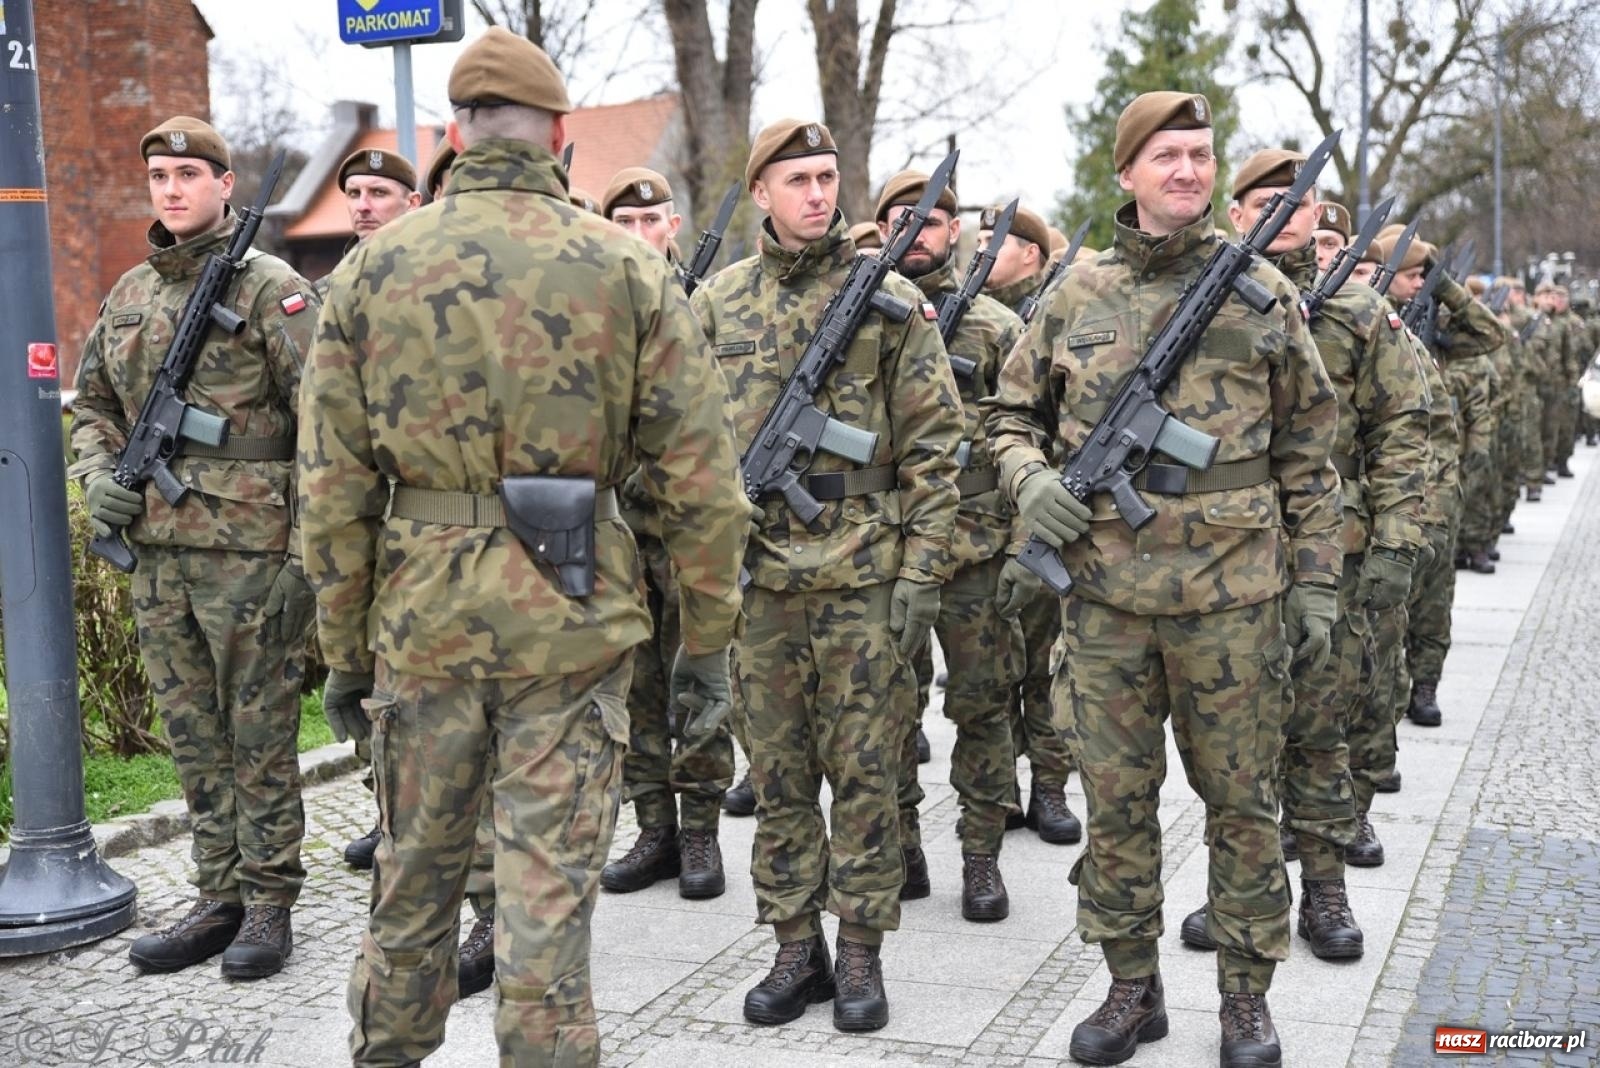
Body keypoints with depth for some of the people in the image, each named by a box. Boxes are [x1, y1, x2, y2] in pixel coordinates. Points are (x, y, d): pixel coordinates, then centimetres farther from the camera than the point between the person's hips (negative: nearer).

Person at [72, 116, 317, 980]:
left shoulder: (273, 290, -6)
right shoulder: (128, 296, 13)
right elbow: (93, 404, 25)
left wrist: (309, 552, -15)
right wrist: (98, 474, 4)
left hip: (249, 551, -6)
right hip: (157, 552, 6)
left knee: (260, 737, 3)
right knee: (193, 738, 12)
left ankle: (269, 903, 14)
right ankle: (220, 899, 23)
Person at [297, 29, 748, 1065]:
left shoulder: (371, 267, 1)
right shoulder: (628, 269, -3)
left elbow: (332, 486, 2)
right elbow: (701, 482, -5)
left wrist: (344, 645, 11)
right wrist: (707, 641, 4)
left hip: (422, 613, 2)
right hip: (573, 618, -2)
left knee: (413, 873, 18)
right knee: (550, 883, 5)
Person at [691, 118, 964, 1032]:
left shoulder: (892, 298, -1)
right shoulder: (718, 302, 7)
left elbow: (934, 444, -3)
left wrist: (923, 569, -8)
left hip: (866, 569, -3)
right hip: (760, 570, 3)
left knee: (865, 766, 4)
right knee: (778, 768, 9)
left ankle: (860, 951, 16)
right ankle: (796, 947, 21)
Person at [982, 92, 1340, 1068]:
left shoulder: (1264, 292, 3)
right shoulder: (1078, 297, 6)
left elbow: (1307, 452, 5)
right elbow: (1011, 412, 16)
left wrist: (1316, 580, 1)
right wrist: (1029, 477, -5)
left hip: (1233, 593, -1)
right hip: (1106, 593, 2)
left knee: (1242, 800, 8)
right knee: (1115, 800, 9)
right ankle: (1133, 989, 24)